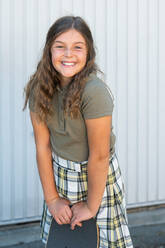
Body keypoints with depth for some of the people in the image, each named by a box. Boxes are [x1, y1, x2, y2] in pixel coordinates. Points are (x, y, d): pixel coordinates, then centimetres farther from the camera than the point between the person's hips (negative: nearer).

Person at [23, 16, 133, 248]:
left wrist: (91, 206, -14)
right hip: (59, 174, 4)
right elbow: (43, 145, -8)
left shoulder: (95, 92, -27)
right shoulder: (39, 88, -11)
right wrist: (52, 198, -6)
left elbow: (99, 156, -22)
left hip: (97, 175, -4)